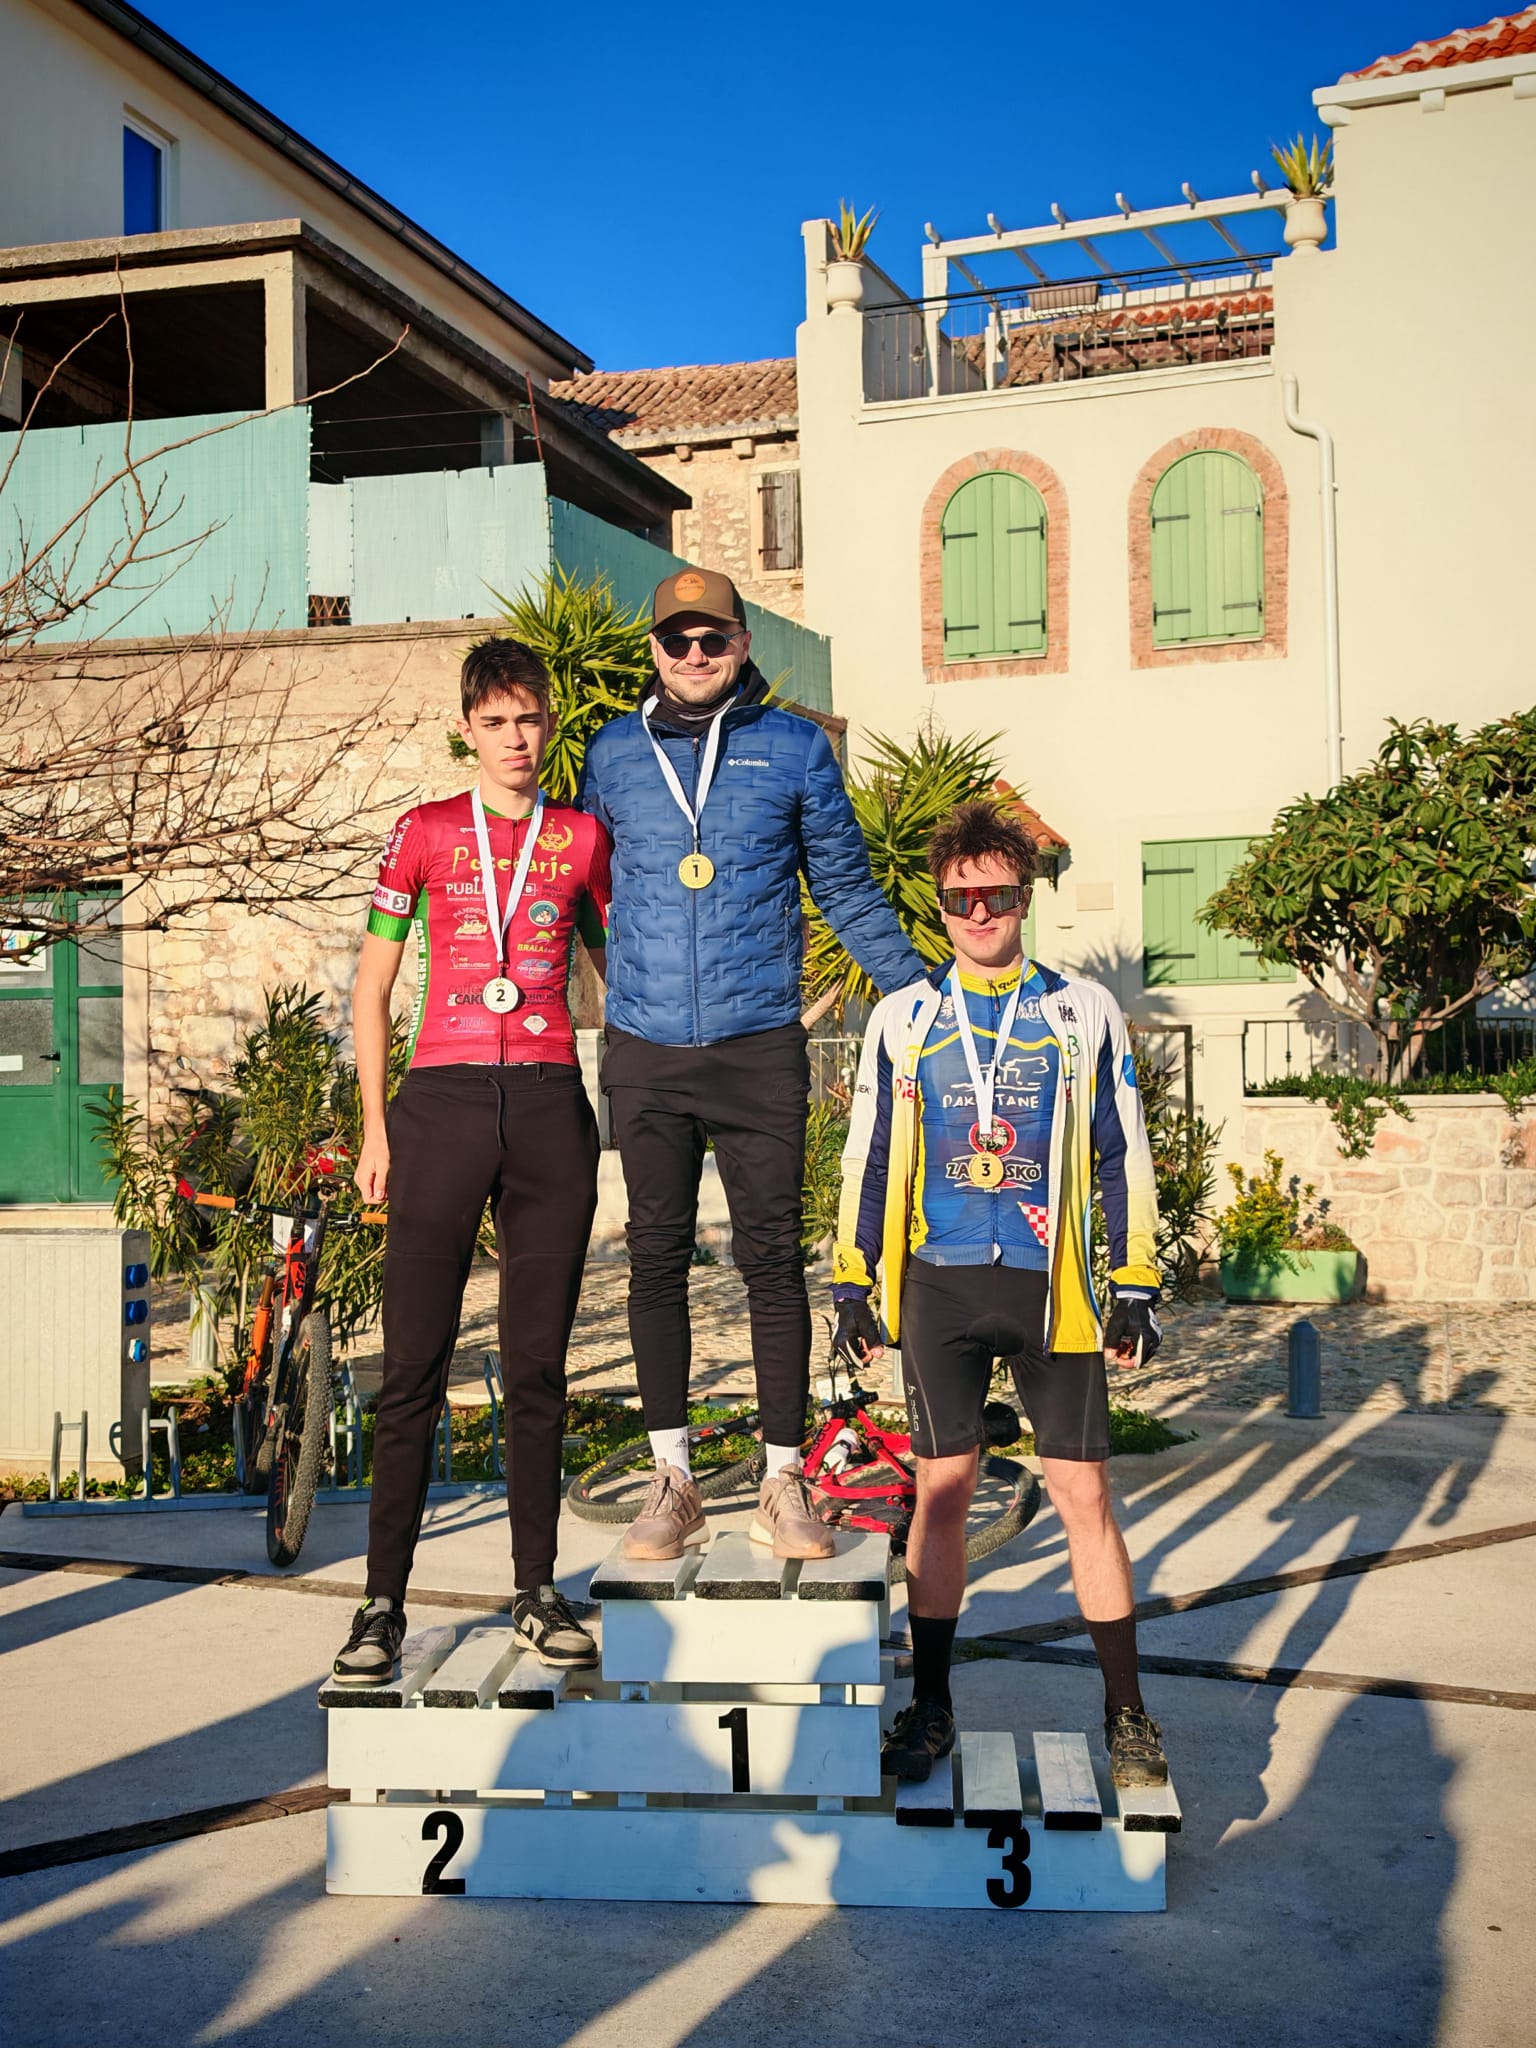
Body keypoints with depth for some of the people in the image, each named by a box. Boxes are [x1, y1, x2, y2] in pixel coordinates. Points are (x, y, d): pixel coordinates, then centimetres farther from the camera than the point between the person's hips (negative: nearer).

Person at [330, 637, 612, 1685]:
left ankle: (538, 1588, 16)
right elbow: (373, 987, 11)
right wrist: (375, 1127, 3)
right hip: (442, 1105, -1)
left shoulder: (582, 837, 12)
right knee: (415, 1367, -1)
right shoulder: (424, 832, 9)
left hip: (550, 1106, 1)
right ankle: (384, 1602, 6)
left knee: (538, 1363, 6)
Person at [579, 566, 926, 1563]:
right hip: (645, 1053, 2)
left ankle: (785, 1483, 10)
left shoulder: (795, 748, 5)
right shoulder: (614, 755, 9)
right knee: (657, 1259, 5)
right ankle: (673, 1481, 16)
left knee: (772, 1258, 0)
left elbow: (849, 889, 11)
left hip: (759, 1049, -2)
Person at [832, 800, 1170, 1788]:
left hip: (1052, 1287, -1)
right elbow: (867, 1158, 13)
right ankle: (931, 1708, 15)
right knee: (942, 1491, 3)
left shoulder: (1084, 1011, 5)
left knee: (1085, 1493, 0)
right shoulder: (904, 1018, 8)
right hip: (940, 1285, 1)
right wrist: (852, 1280, 8)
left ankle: (1127, 1713, 12)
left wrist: (1137, 1286, 3)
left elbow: (1125, 1156, 7)